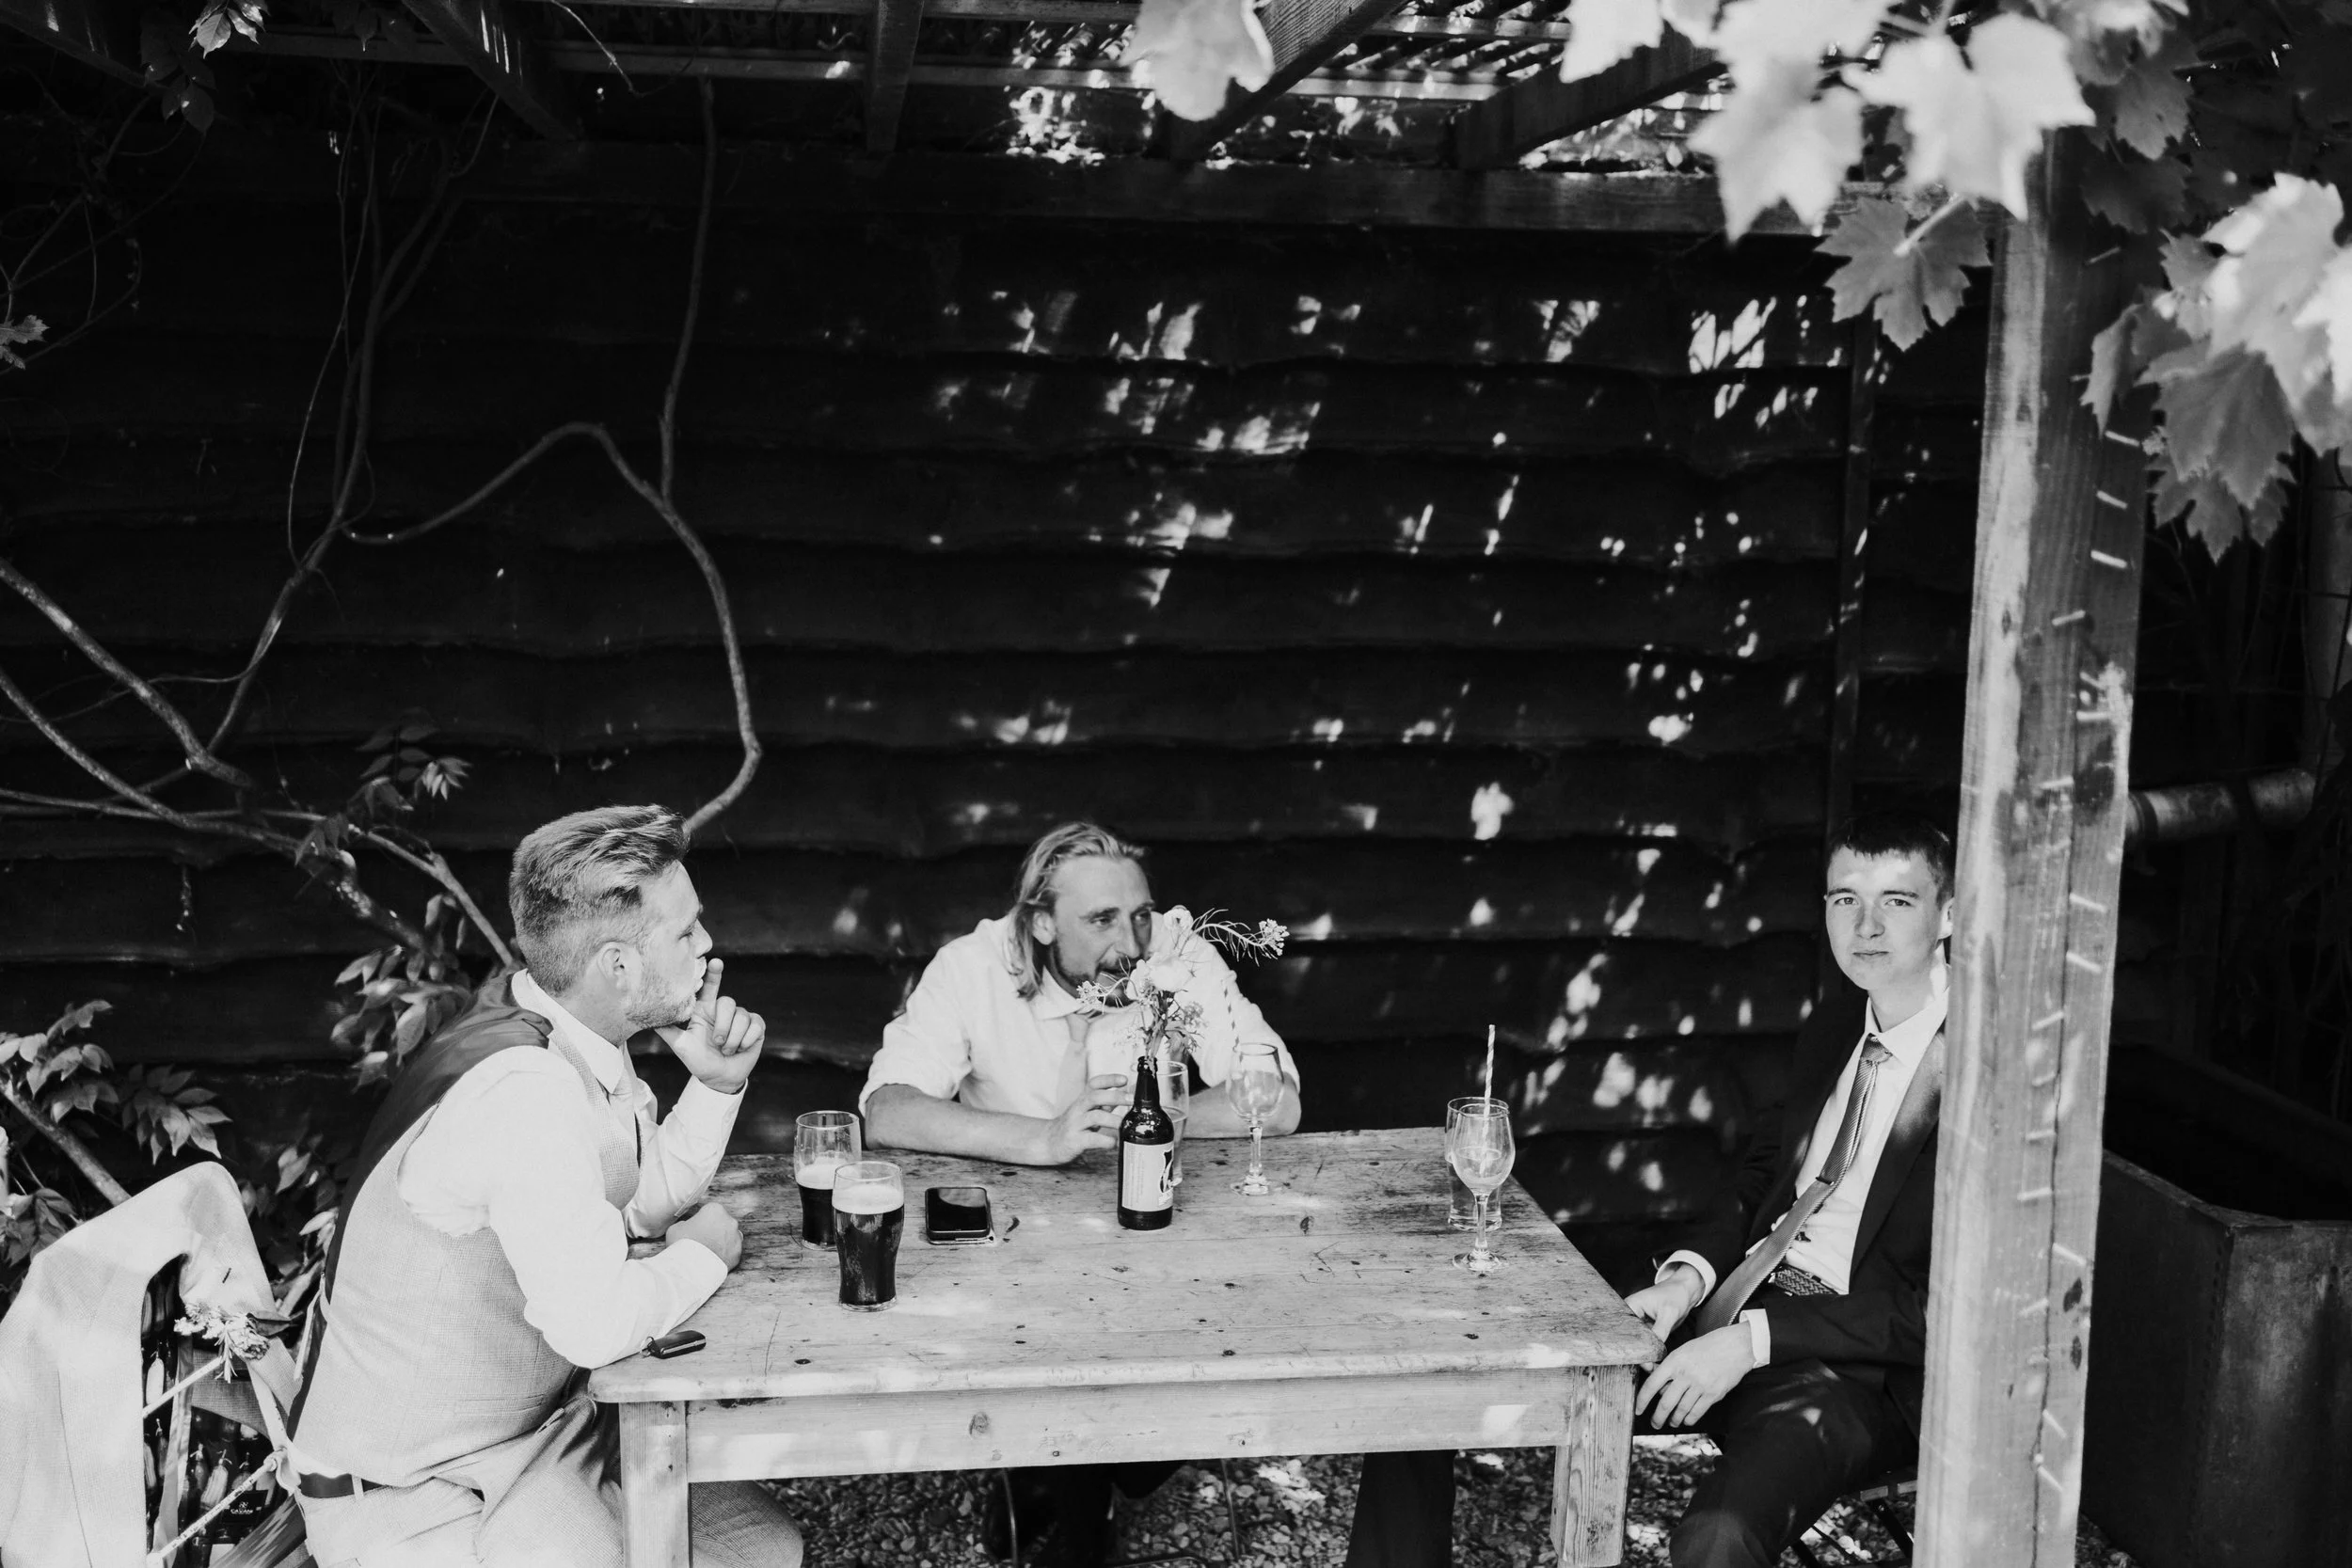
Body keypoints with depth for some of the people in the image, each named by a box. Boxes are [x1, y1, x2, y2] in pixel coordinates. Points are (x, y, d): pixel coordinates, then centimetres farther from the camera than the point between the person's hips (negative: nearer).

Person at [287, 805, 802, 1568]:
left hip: (537, 1421, 9)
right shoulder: (523, 1088, -29)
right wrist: (704, 1254, -13)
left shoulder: (578, 1044, 0)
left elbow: (650, 1199, 14)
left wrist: (716, 1084, -3)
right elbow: (597, 1324, -32)